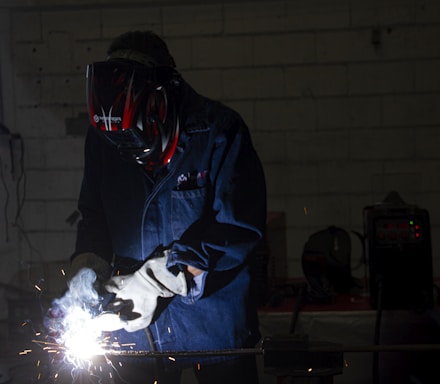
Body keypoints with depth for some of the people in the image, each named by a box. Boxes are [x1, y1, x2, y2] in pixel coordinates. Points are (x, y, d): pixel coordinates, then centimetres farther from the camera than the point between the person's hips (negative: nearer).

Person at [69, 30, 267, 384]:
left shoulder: (219, 132, -17)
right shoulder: (103, 137, -3)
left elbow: (240, 225, -20)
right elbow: (95, 216, 9)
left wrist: (156, 278, -23)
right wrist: (87, 270, -11)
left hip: (215, 324, -3)